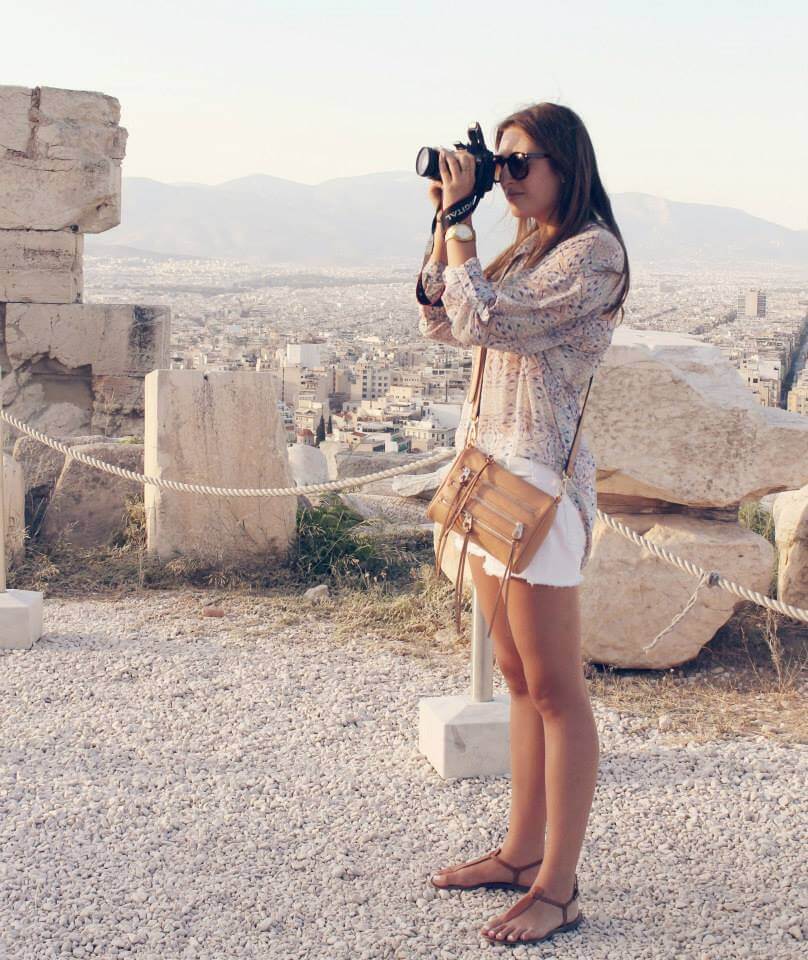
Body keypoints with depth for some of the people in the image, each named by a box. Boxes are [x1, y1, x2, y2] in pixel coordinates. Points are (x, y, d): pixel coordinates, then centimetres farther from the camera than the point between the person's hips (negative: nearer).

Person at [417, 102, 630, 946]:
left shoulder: (592, 252, -12)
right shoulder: (525, 250, 16)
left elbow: (482, 322, -19)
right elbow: (441, 323, 16)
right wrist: (445, 224, 8)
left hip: (540, 480, -9)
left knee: (556, 691, -3)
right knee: (519, 680, 14)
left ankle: (557, 888, 4)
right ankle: (521, 851, 24)